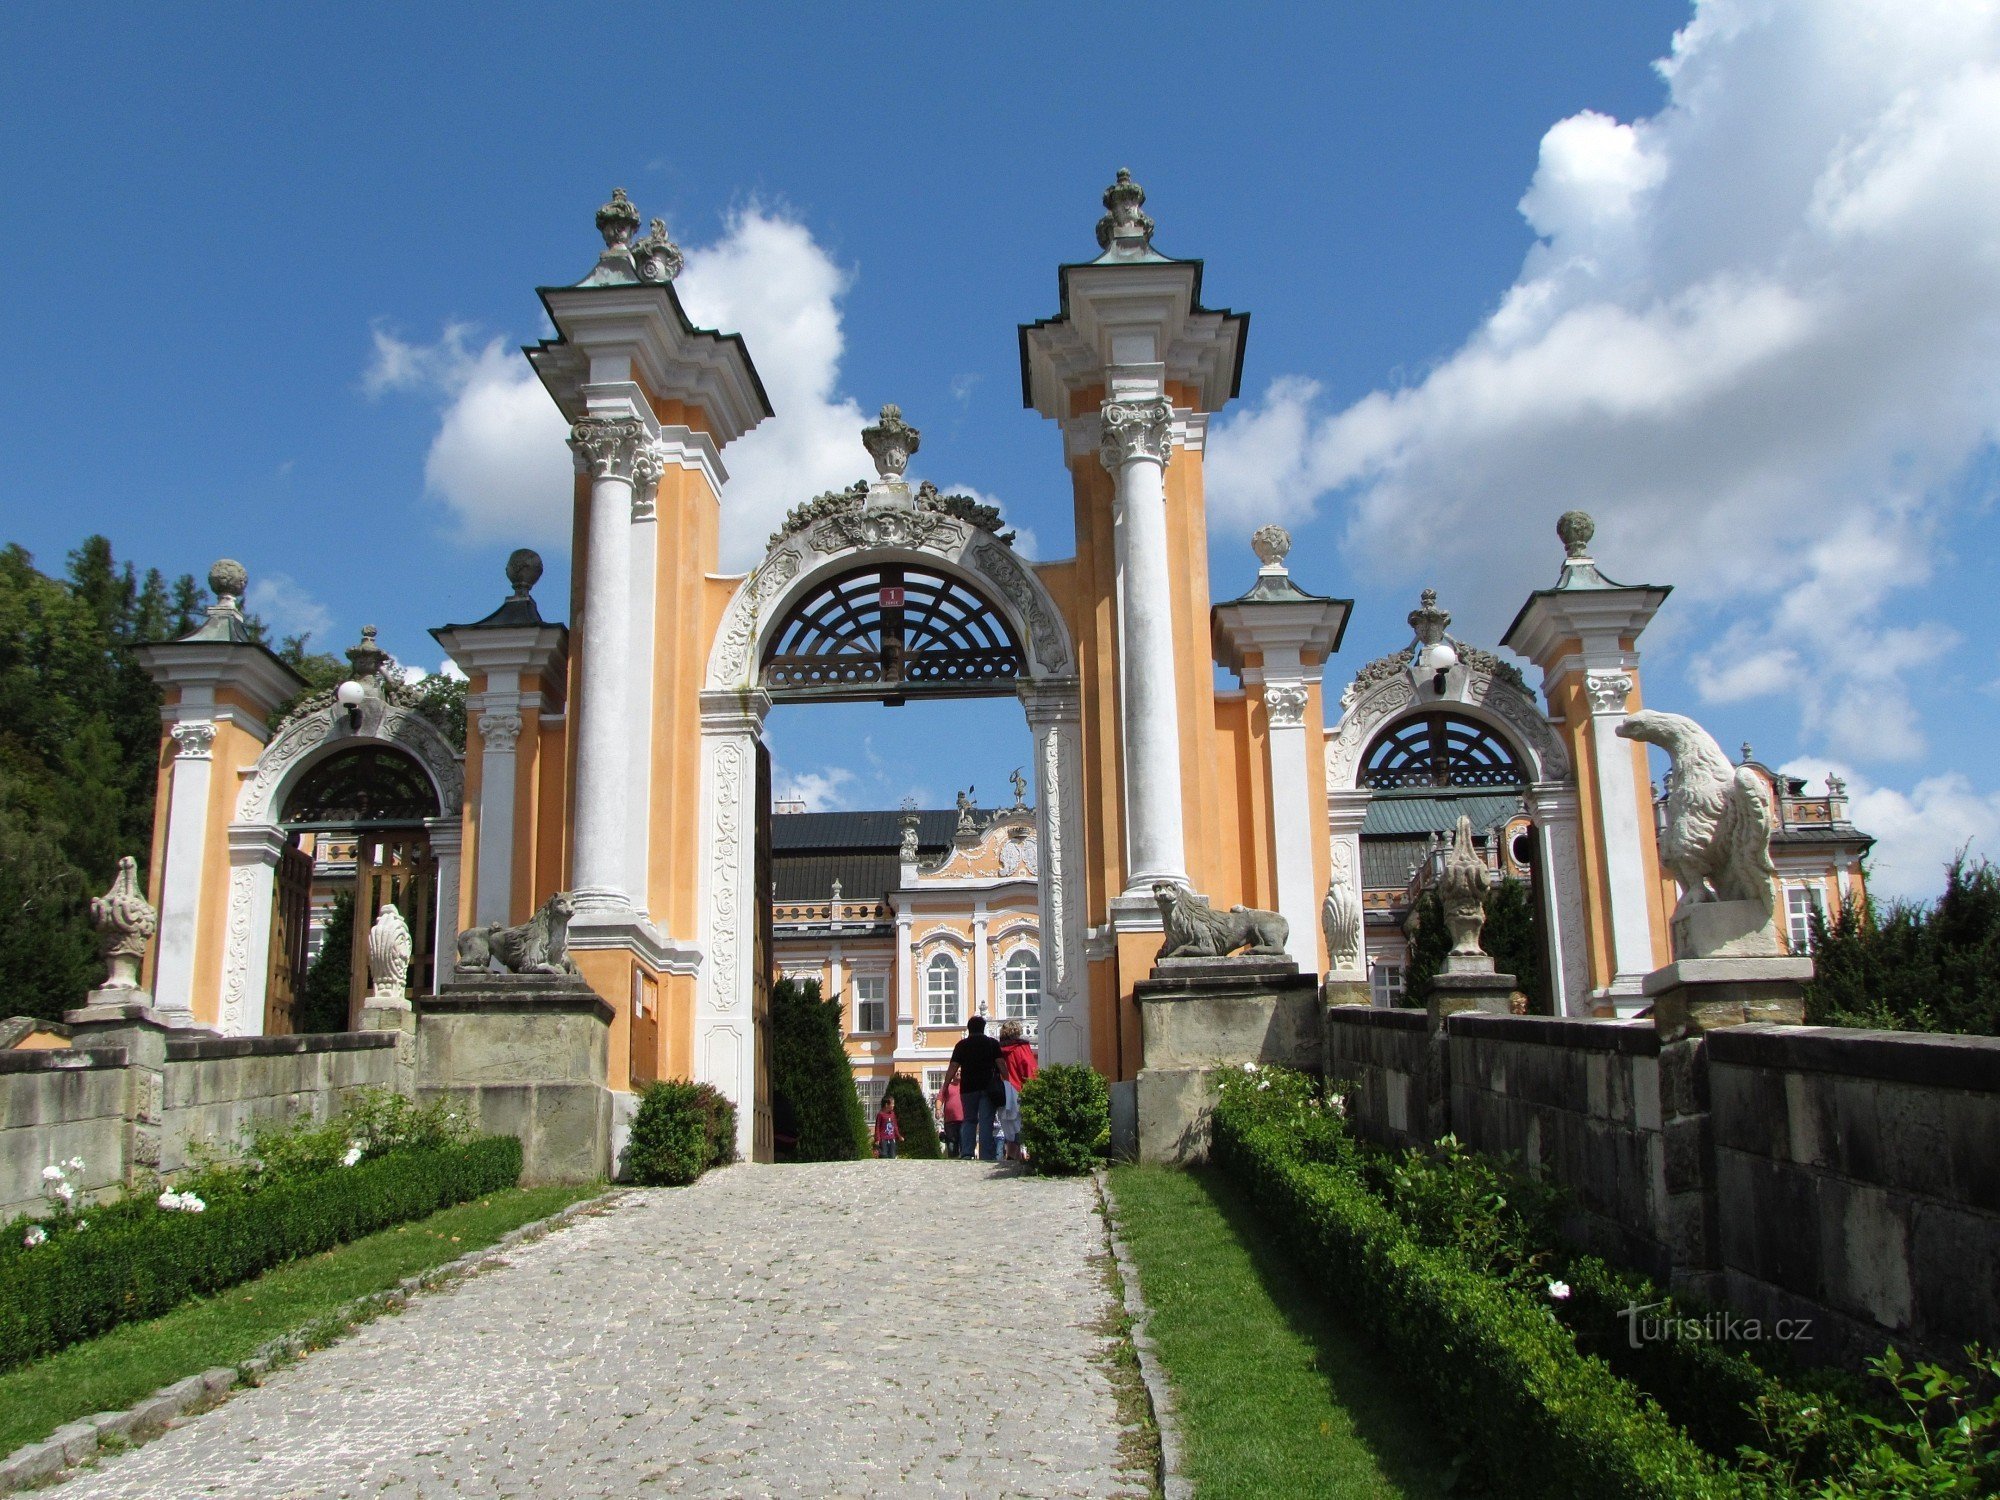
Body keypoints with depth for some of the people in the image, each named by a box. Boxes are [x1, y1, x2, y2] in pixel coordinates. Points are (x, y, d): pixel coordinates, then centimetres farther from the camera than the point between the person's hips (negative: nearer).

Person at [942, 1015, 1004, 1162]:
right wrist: (1007, 1083, 3)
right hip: (988, 1088, -1)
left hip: (968, 1089, 1)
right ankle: (986, 1156, -7)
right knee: (986, 1122, -1)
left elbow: (953, 1068, 2)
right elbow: (1001, 1064, -2)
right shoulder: (993, 1043, 6)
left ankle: (966, 1153, -1)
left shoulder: (962, 1045, 7)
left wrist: (945, 1087, 6)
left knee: (969, 1120, 12)